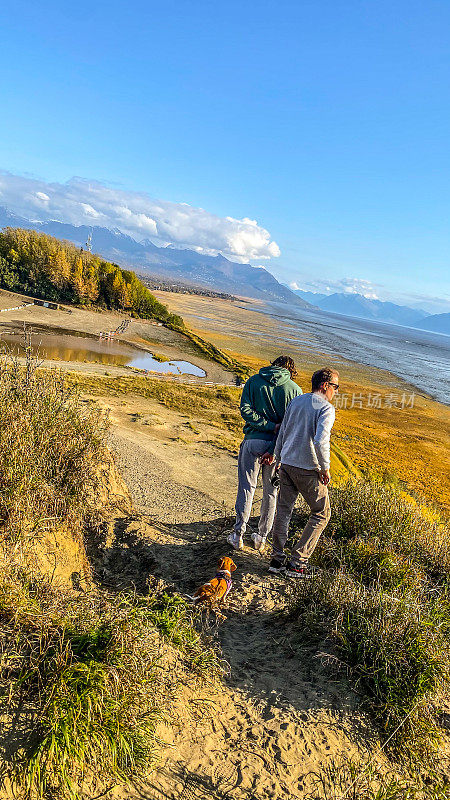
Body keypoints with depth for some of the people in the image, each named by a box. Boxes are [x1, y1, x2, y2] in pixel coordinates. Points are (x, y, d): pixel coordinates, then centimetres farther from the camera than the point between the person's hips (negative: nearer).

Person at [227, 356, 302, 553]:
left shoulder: (254, 381, 3)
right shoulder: (295, 389, 2)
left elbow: (245, 410, -8)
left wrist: (270, 426, -12)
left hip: (254, 440, 0)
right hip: (278, 445, 0)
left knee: (246, 487, 8)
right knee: (271, 491, 13)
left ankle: (238, 534, 8)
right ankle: (261, 537, 22)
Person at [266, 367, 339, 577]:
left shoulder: (296, 402, 10)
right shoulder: (326, 409, -11)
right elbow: (321, 440, -24)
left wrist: (276, 456, 31)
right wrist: (325, 468, -12)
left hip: (286, 464, 7)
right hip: (307, 469, -6)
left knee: (283, 511, 15)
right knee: (321, 514, 9)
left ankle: (277, 559, 19)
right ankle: (297, 562, 7)